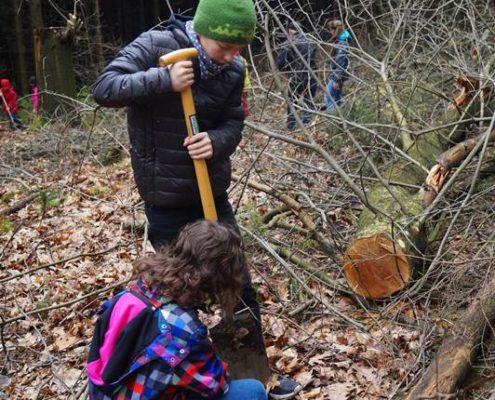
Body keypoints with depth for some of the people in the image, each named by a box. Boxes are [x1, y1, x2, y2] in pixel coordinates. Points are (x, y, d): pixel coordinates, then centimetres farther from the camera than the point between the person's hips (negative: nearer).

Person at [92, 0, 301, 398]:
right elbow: (104, 88, -18)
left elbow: (233, 123, 2)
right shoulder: (155, 46, -16)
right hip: (166, 200, -5)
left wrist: (216, 141, -21)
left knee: (240, 285, 13)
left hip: (213, 194, 5)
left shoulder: (233, 69, -3)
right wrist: (163, 81, -29)